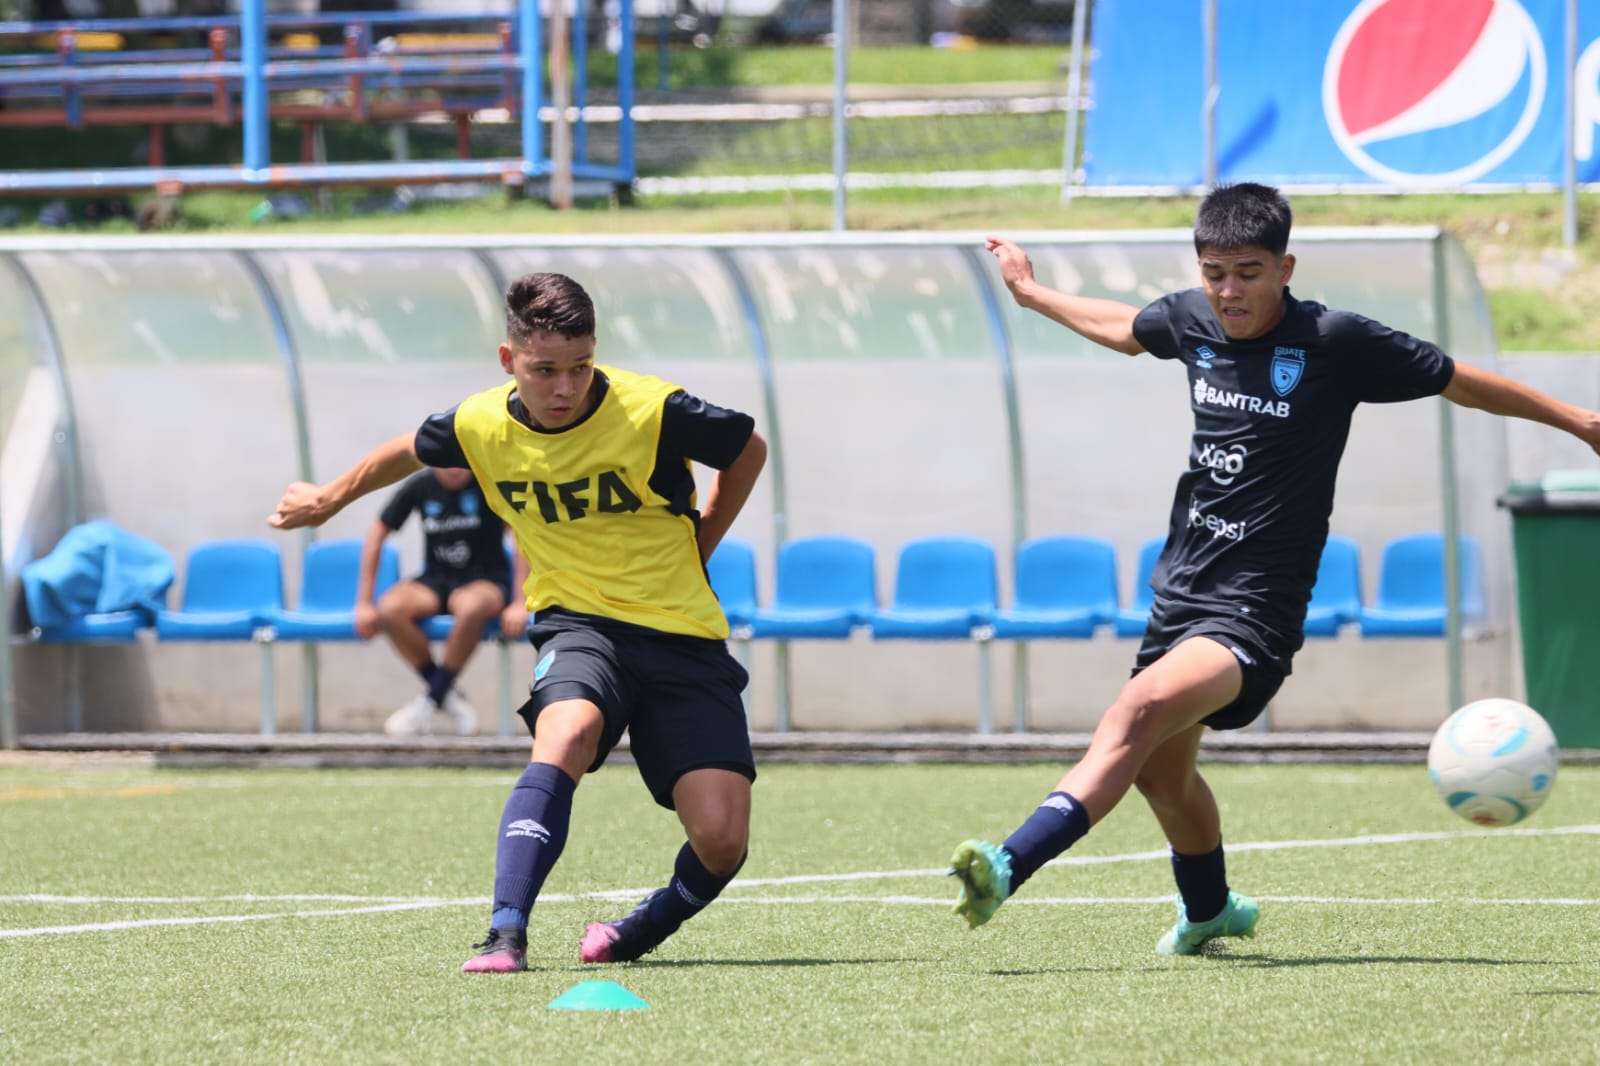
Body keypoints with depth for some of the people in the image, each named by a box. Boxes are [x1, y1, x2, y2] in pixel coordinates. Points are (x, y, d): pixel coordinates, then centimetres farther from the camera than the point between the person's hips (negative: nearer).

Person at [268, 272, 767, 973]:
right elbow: (408, 452, 18)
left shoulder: (652, 412, -16)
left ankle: (637, 934, 18)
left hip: (682, 636, -1)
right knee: (566, 733, -35)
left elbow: (749, 451, 5)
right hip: (579, 625, 1)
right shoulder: (480, 426, -7)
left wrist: (692, 554, 8)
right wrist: (327, 501, 34)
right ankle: (505, 935, -39)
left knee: (721, 840, -13)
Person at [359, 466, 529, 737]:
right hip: (435, 581, 3)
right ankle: (448, 696, -16)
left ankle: (430, 699, -21)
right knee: (390, 609, -30)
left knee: (471, 607, -40)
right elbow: (377, 534, 5)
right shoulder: (421, 484, -2)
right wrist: (364, 603, 1)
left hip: (486, 582, -3)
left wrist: (520, 605, -21)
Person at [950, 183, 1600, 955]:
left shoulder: (1336, 343, -12)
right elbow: (1124, 328, 28)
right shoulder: (1192, 321, 3)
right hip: (1180, 592, 7)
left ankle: (1009, 868, -44)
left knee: (1141, 710, -30)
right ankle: (1209, 912, 48)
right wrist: (1032, 293, 40)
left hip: (1252, 613, -7)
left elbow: (1461, 383, 0)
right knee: (1161, 769, 19)